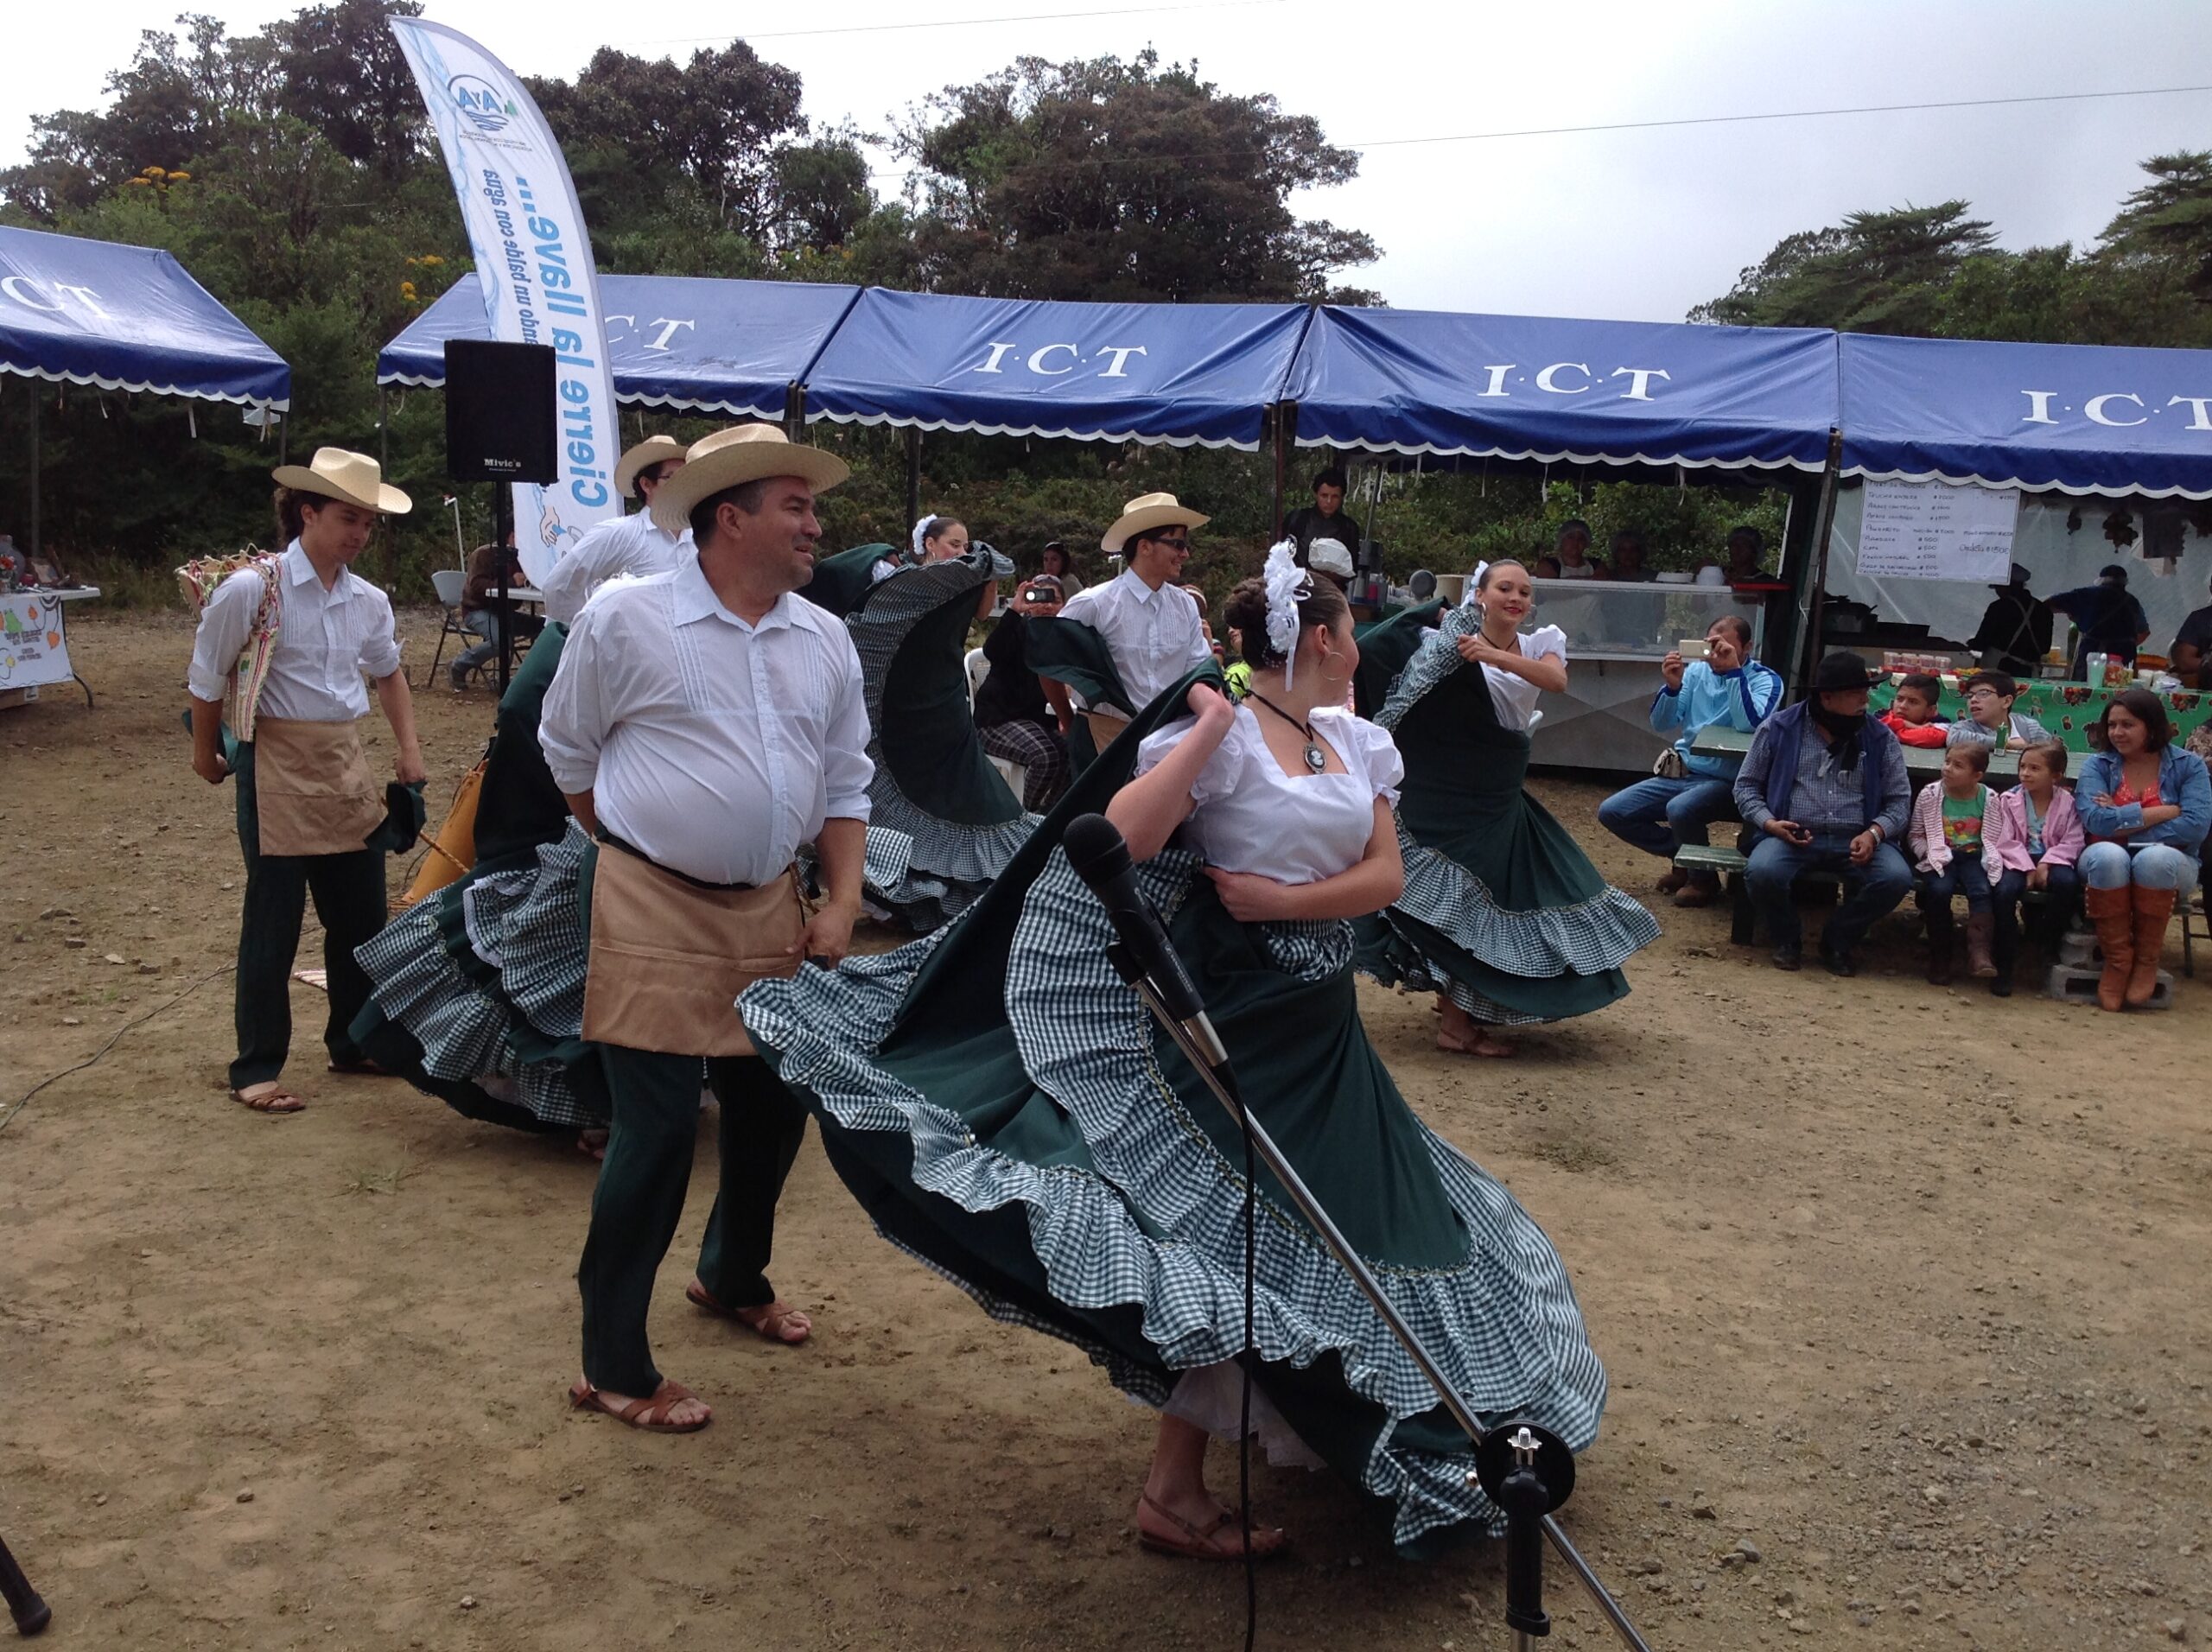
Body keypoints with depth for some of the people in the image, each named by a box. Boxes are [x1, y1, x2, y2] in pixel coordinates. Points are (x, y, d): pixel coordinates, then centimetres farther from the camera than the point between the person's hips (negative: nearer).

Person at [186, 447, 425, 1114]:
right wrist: (207, 752, 8)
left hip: (346, 761, 6)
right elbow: (207, 677, -2)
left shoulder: (368, 601, 4)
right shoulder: (251, 589, -13)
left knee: (362, 912, 12)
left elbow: (388, 674, 22)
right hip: (277, 762, -6)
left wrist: (409, 750, 14)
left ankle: (353, 1042, 29)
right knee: (274, 921, 0)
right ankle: (256, 1068, 13)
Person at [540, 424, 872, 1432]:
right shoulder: (624, 621, -10)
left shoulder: (825, 642, 5)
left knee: (775, 1107, 15)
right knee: (657, 1131, -6)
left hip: (769, 909, 6)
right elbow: (567, 753, 3)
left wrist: (842, 905, 2)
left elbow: (845, 786, 11)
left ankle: (733, 1278, 44)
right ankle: (612, 1369, 10)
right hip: (649, 908, -6)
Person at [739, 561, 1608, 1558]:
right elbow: (1122, 838, -26)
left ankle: (1319, 1417, 39)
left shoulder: (1355, 741, 9)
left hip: (1320, 1022, 8)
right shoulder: (1220, 732, -13)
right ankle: (1174, 1490, 5)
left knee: (1340, 1209, 17)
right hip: (1233, 1014, -8)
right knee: (1238, 1226, -5)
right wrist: (1210, 729, -24)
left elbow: (1386, 874, 2)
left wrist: (1286, 898, -13)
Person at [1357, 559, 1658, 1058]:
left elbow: (1557, 680, -17)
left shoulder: (1538, 645, 6)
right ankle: (1457, 1024, 6)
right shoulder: (1455, 643, -8)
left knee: (1511, 891, 13)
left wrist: (1497, 657, -31)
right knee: (1461, 898, -3)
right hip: (1455, 795, -6)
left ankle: (1459, 998, 31)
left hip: (1502, 797, 6)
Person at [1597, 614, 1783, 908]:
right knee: (1611, 812, -7)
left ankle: (1704, 878, -8)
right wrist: (1672, 687, -17)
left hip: (1727, 782, -6)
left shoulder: (1766, 680, -8)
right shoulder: (1697, 670, 6)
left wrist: (1733, 671, -29)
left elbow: (1751, 725, -28)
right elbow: (1660, 725, 2)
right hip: (1680, 773, 6)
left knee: (1680, 809, -36)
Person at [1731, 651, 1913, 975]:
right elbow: (1746, 785, 10)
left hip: (1857, 841, 2)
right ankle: (1787, 941, 0)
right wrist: (1769, 822, -9)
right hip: (1792, 836, -2)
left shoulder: (1880, 739, 10)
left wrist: (1873, 833, -12)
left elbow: (1899, 800, 8)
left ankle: (1837, 942, 1)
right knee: (1763, 872, -34)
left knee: (1897, 878, -27)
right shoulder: (1779, 728, 6)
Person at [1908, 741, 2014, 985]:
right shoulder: (1929, 795, -1)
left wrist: (1991, 860, -6)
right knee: (1939, 890, -30)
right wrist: (1931, 854, -10)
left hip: (1975, 857, 1)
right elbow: (1915, 835, 6)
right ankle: (1939, 958, -18)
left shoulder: (1988, 799, 1)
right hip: (1941, 857, -1)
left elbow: (1997, 837, 11)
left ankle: (1978, 953, -33)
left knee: (1982, 891, -29)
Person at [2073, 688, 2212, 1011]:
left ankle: (2147, 958, -16)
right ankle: (2116, 959, -22)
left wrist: (2123, 822, -16)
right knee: (2107, 855, -35)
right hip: (2108, 868, 1)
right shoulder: (2097, 766, 3)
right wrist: (2165, 812, -16)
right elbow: (2095, 820, -16)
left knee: (2154, 858, -37)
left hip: (2167, 867, -1)